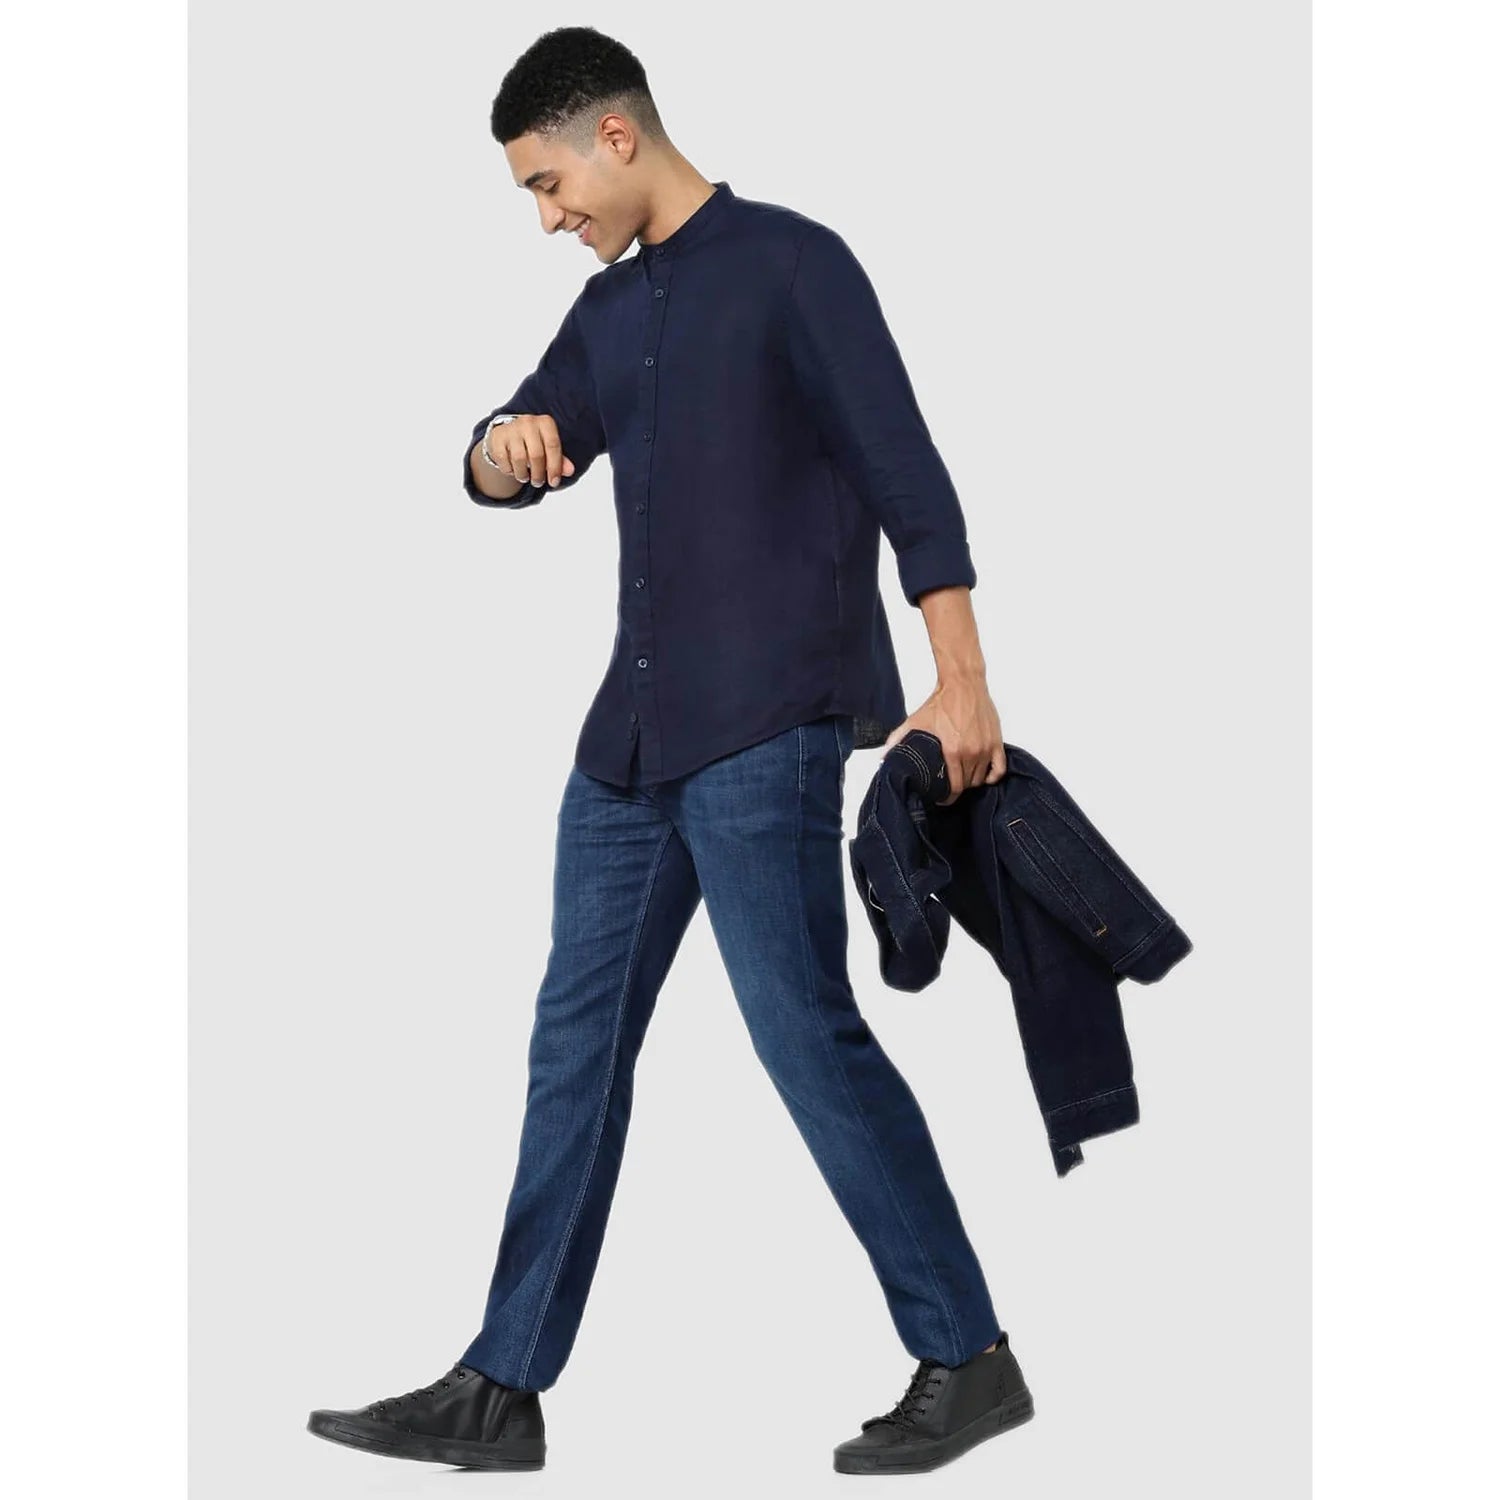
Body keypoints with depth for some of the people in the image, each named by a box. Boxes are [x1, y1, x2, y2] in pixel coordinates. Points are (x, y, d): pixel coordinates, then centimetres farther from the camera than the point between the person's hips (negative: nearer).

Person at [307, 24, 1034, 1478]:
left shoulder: (789, 263, -5)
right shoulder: (608, 308, 18)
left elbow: (903, 469, -10)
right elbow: (512, 468, 20)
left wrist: (960, 679, -18)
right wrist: (500, 447, -6)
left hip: (768, 721, -8)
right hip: (634, 729, 8)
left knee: (803, 1027, -10)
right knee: (575, 1039, 7)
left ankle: (964, 1358, 1)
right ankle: (502, 1386, 13)